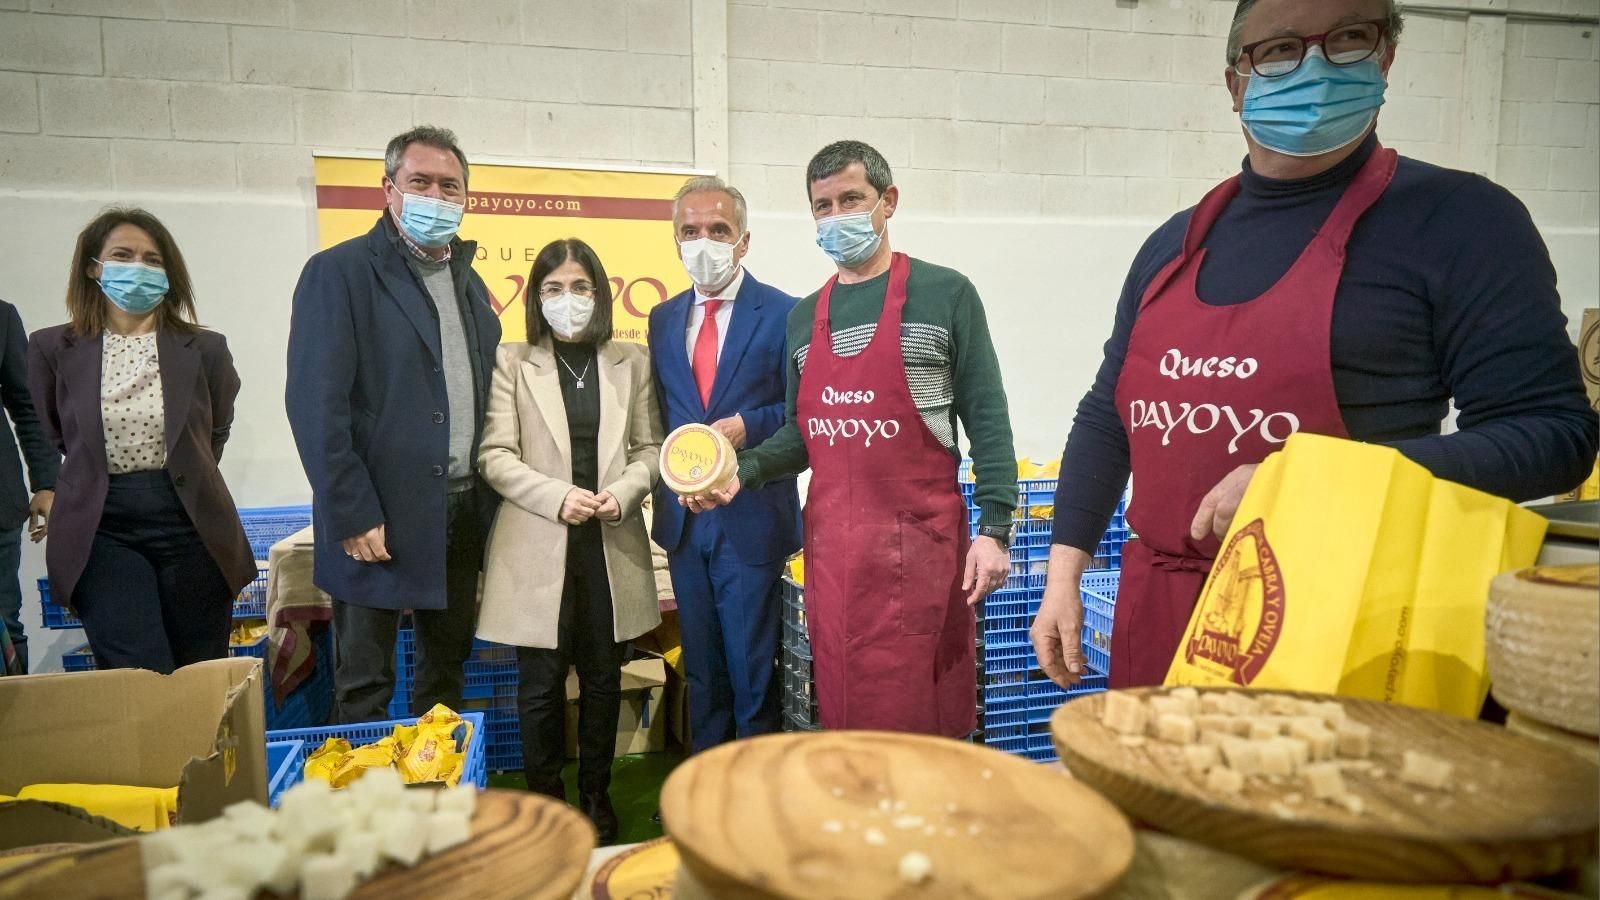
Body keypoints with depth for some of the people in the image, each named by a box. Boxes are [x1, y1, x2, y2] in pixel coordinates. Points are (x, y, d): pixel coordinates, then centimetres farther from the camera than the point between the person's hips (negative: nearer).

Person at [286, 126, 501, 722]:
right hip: (380, 517, -6)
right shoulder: (339, 272, -7)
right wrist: (353, 515, -17)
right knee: (364, 688, 6)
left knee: (447, 672, 17)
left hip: (464, 512, 6)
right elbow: (315, 404, -13)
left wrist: (486, 501, 8)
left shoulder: (469, 282, 13)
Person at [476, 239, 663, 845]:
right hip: (538, 549, -2)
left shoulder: (631, 362, 8)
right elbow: (496, 457, -4)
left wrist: (623, 493, -11)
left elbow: (650, 448, 8)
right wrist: (559, 497, -17)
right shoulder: (513, 364, 1)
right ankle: (545, 803, 24)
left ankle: (596, 796, 29)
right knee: (541, 685, 6)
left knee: (603, 679, 12)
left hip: (611, 546, 2)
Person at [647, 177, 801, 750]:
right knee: (701, 670, 16)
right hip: (684, 518, 5)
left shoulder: (782, 313, -5)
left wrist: (748, 426, -19)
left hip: (751, 519, -5)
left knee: (754, 670, 2)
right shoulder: (663, 319, 11)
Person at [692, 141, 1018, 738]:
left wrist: (994, 529, -10)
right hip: (831, 544, 4)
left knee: (917, 715, 2)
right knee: (842, 712, 11)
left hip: (918, 538, -4)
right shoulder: (804, 318, 13)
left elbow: (986, 419, -3)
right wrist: (743, 471, -1)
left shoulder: (944, 294, -1)